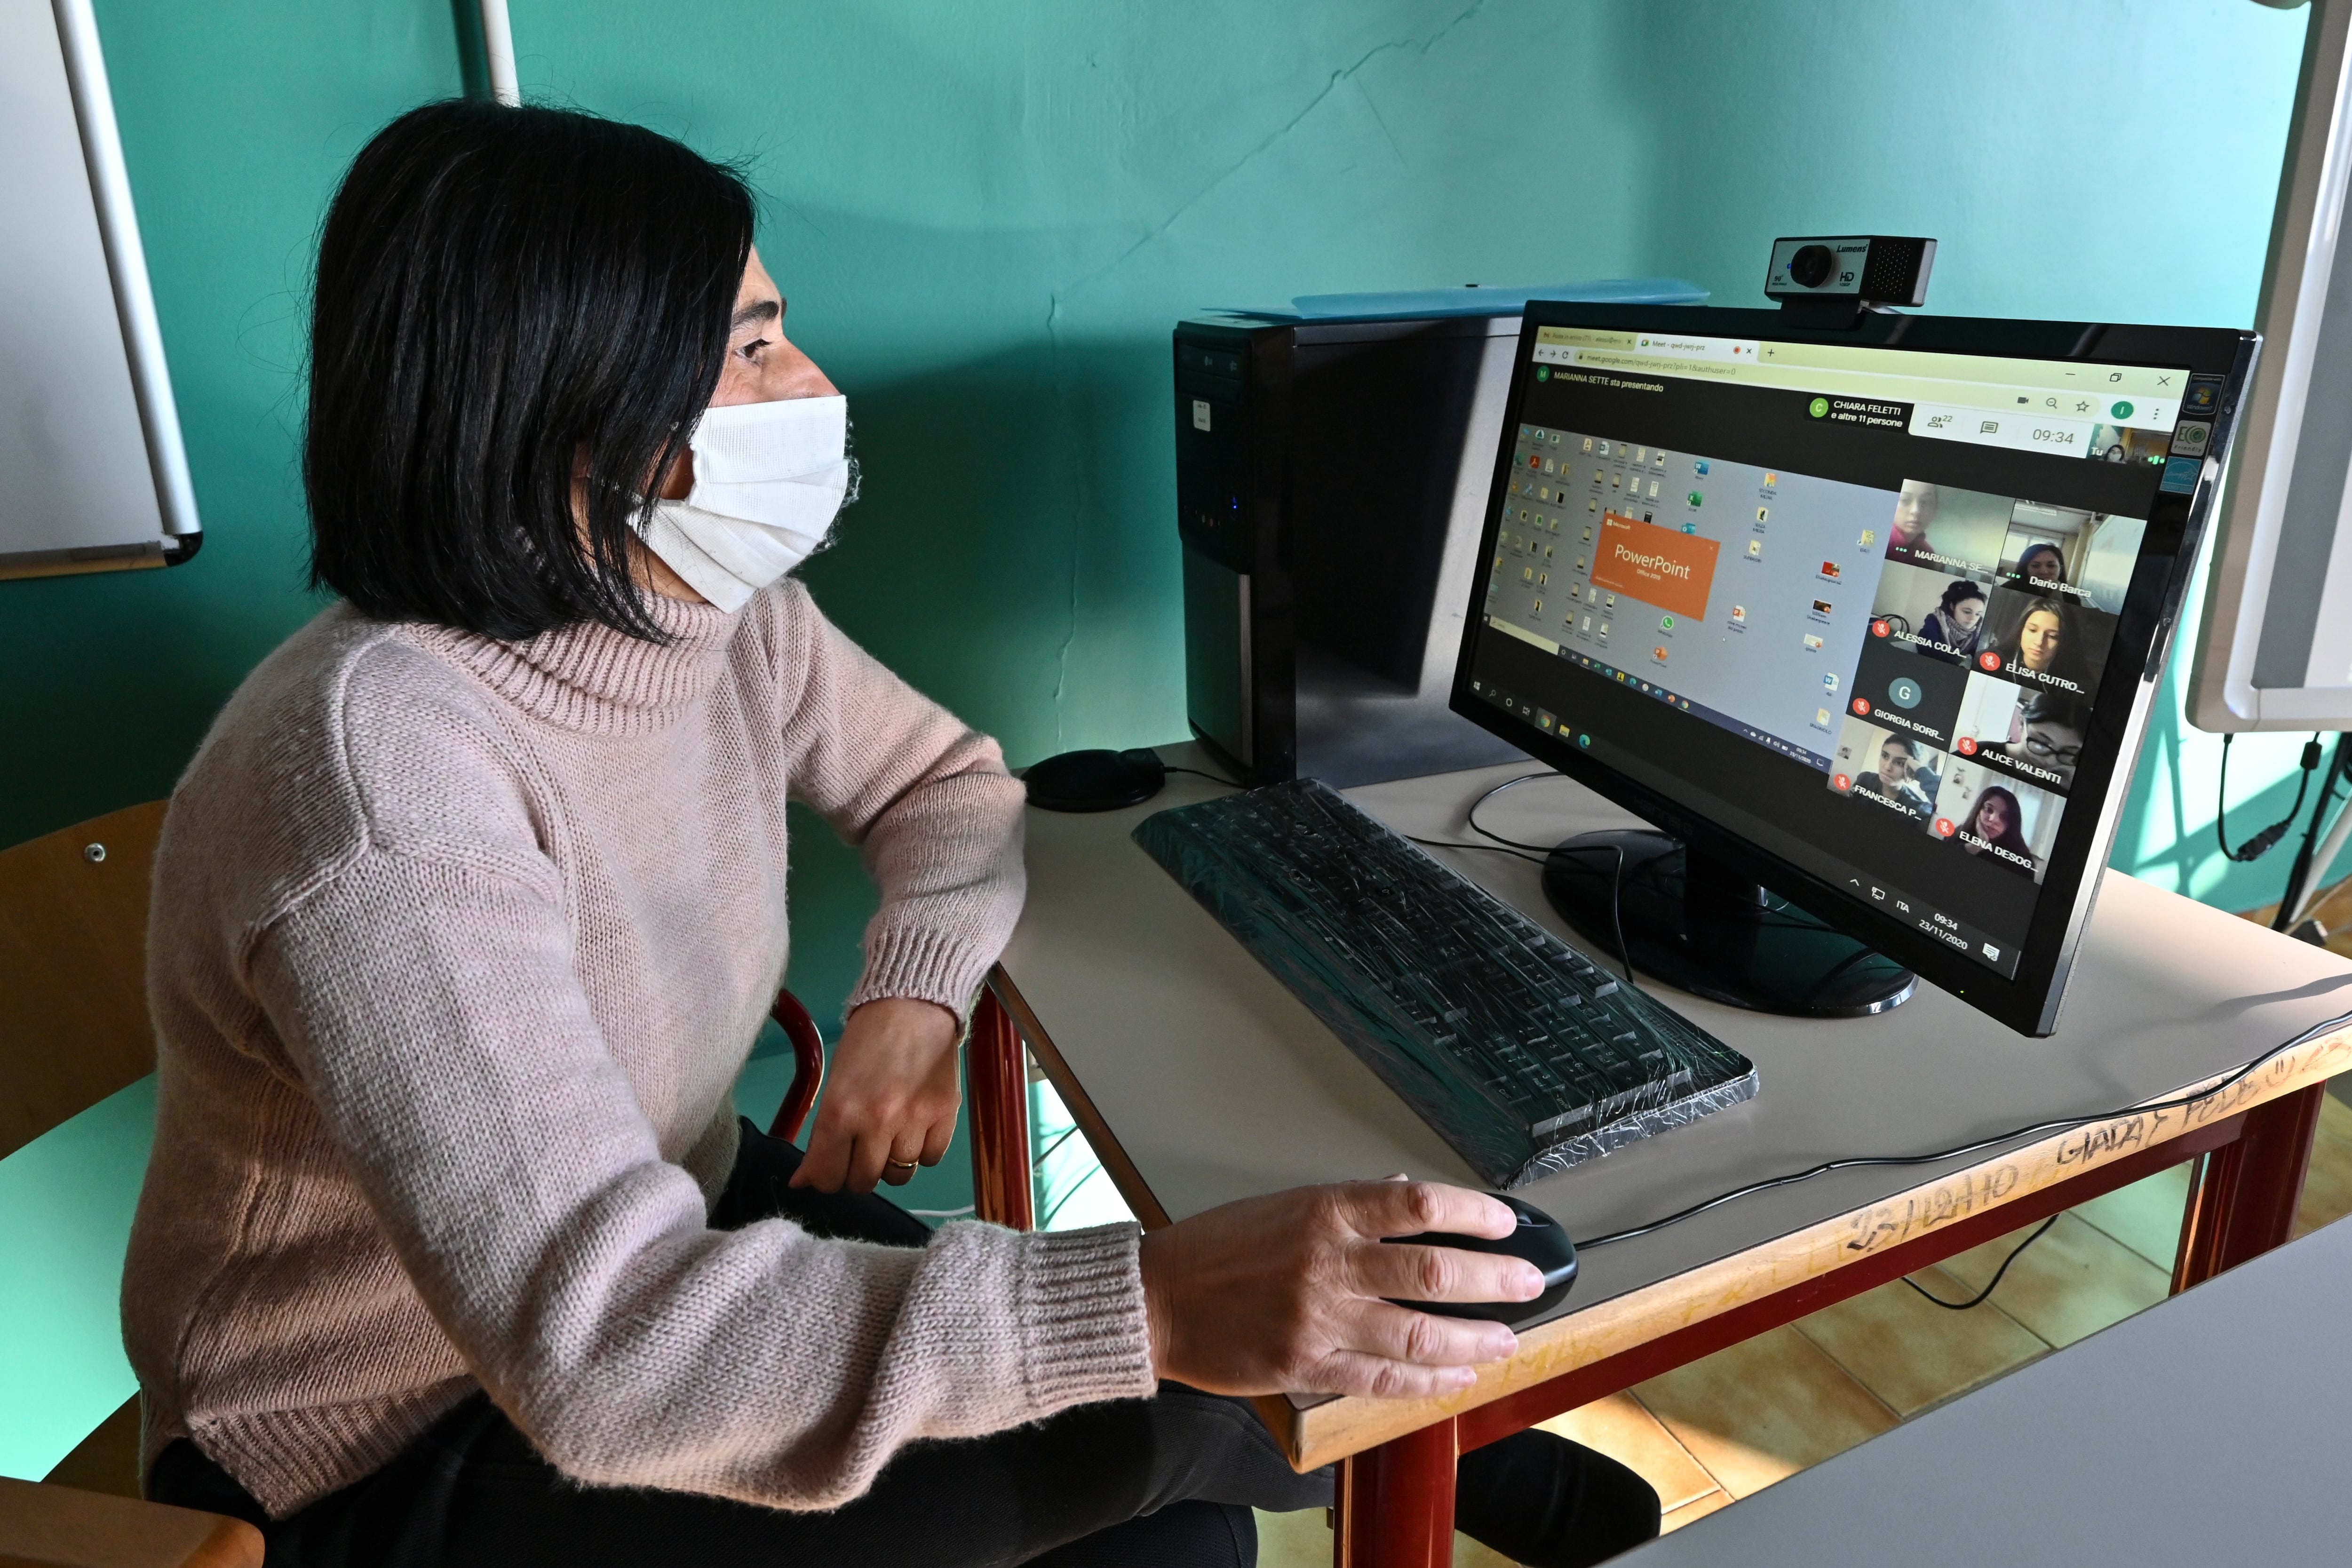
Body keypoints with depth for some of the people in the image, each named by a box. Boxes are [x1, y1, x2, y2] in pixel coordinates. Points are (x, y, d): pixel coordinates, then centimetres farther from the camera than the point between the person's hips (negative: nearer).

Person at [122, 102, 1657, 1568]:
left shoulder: (726, 615, -10)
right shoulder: (383, 771, -33)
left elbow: (949, 779, 7)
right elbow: (594, 1341, -40)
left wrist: (915, 1001, -14)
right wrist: (1152, 1303, -48)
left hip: (677, 1217, 6)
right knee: (1139, 1422, -17)